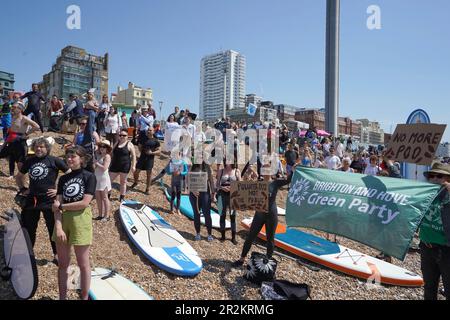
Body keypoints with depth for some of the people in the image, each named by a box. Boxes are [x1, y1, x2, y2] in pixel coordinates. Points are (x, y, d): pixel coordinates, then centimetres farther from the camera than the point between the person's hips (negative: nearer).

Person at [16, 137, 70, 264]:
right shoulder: (29, 161, 10)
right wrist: (22, 189, 11)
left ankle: (57, 255, 20)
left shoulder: (54, 161, -4)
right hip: (31, 199, 5)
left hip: (49, 200, -5)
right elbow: (19, 176, 26)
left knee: (53, 228, 6)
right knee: (28, 228, 16)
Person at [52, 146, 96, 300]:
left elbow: (85, 203, -14)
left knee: (83, 264, 6)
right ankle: (62, 297, 29)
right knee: (62, 264, 14)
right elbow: (57, 205, -1)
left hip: (80, 220, -5)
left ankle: (85, 297, 21)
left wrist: (61, 206, -5)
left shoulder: (89, 177, -5)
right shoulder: (63, 179, 8)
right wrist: (58, 227, -13)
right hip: (63, 220, 5)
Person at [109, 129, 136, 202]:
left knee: (123, 182, 9)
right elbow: (112, 153, 18)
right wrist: (111, 163, 18)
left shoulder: (129, 145, -6)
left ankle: (122, 197, 23)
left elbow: (133, 156, -6)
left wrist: (133, 166, -13)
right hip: (115, 165, 4)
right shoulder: (116, 143, 9)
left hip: (125, 166, -4)